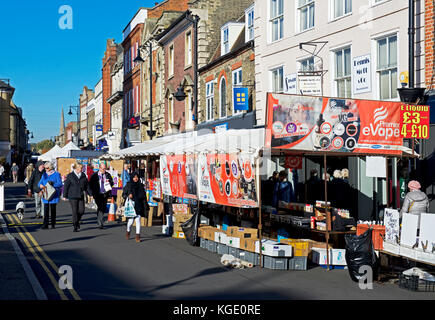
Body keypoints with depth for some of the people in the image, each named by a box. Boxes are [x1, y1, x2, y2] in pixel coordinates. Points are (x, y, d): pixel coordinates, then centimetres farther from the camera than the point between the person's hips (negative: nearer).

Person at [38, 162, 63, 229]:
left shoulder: (56, 174, -1)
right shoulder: (44, 175, 14)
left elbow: (60, 184, -7)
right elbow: (40, 183, 11)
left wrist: (53, 184, -23)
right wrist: (41, 185, -13)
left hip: (53, 195, -4)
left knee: (53, 210, 1)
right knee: (46, 210, -2)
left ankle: (53, 224, 10)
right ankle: (45, 225, -3)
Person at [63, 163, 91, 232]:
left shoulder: (83, 175, 9)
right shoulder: (70, 176, -2)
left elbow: (87, 185, 16)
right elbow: (66, 186, 0)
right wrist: (65, 196, -1)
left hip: (81, 196, 4)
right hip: (72, 197, -4)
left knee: (82, 210, -2)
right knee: (75, 211, -6)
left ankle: (77, 221, 26)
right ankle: (75, 227, 2)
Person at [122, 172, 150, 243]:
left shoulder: (141, 186, 9)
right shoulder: (128, 185, 3)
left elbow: (144, 196, 12)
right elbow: (124, 194, 5)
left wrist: (146, 206, 8)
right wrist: (128, 196, -16)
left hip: (139, 206, 2)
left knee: (138, 219, -6)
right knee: (131, 220, -1)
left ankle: (138, 236, -4)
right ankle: (128, 231, 28)